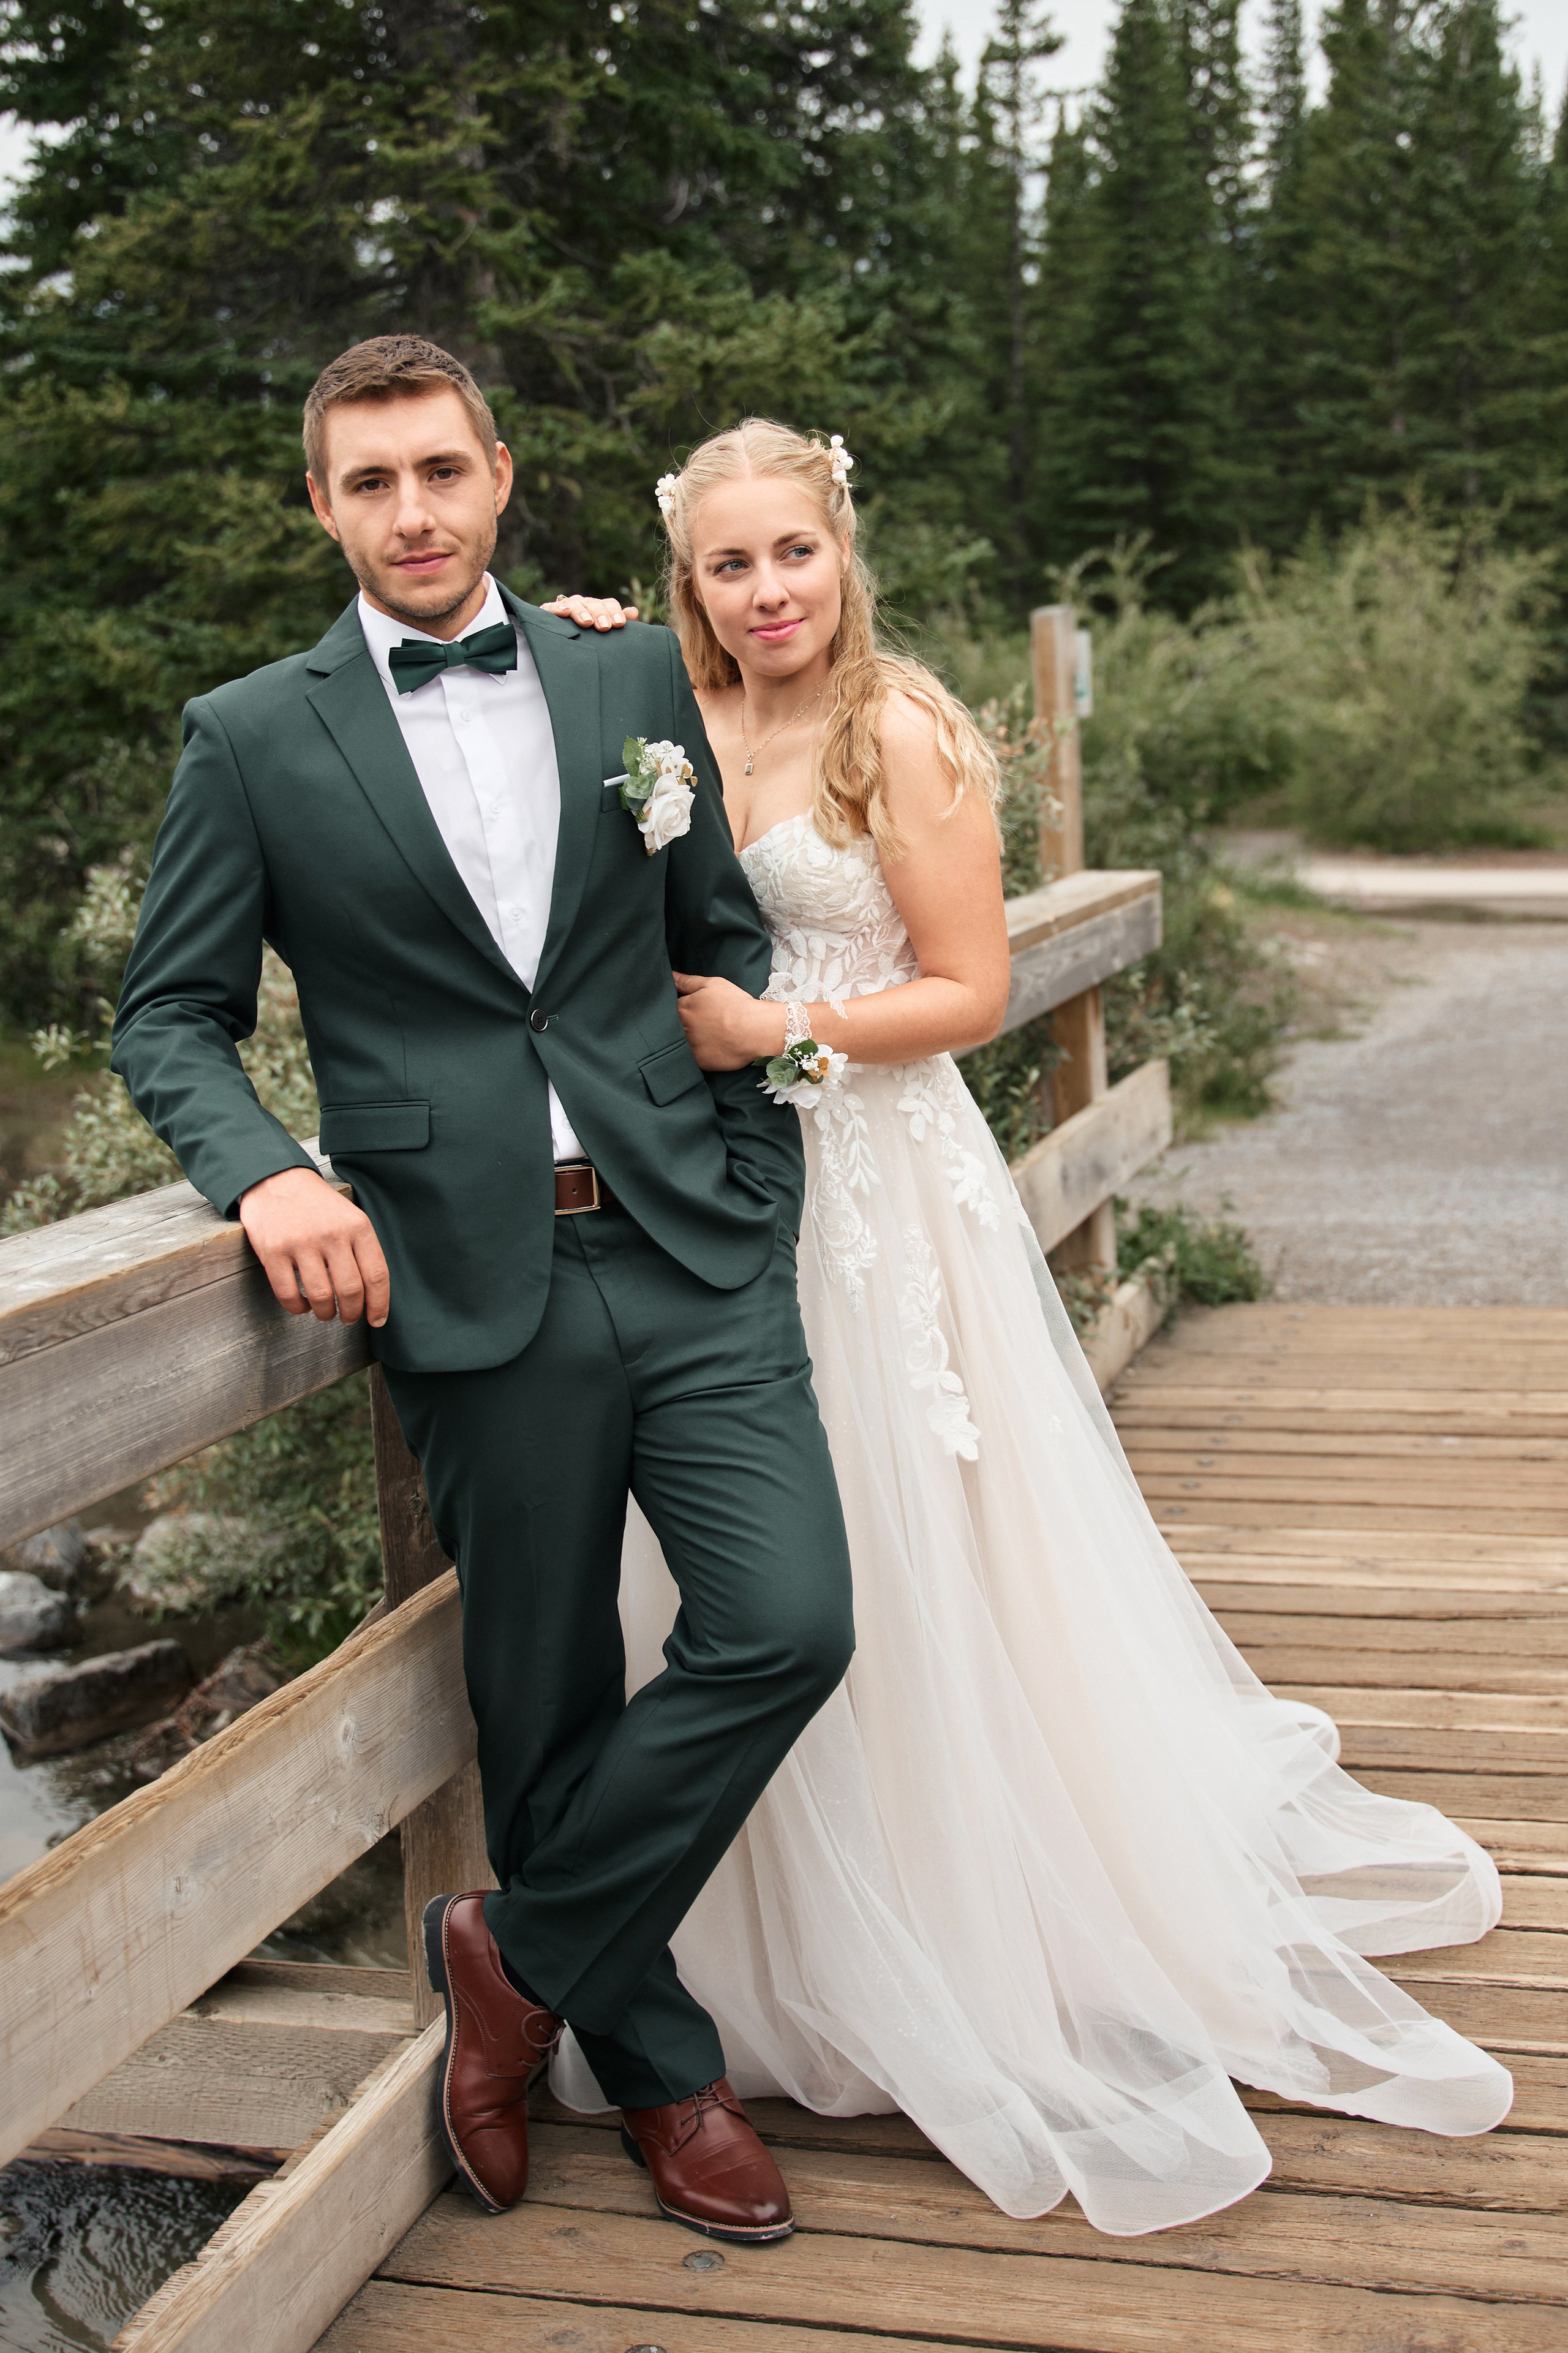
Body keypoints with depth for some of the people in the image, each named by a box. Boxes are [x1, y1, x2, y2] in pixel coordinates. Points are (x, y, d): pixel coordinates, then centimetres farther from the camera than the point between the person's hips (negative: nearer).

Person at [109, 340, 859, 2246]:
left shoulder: (635, 678, 10)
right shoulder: (251, 737, 3)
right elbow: (169, 1017, 5)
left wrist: (759, 1205, 9)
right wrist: (266, 1170, -15)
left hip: (689, 1252, 2)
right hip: (473, 1292, -2)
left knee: (787, 1624, -10)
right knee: (549, 1706, 7)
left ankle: (522, 1956, 13)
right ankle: (655, 2069, 30)